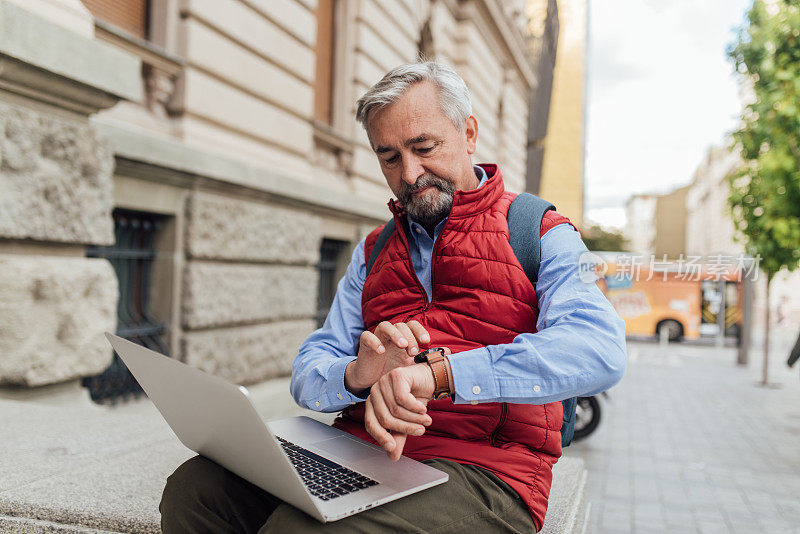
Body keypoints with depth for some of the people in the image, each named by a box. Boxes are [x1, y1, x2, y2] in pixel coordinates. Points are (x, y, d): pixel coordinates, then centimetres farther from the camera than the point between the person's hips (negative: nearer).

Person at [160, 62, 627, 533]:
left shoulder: (541, 236, 3)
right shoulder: (373, 252, 19)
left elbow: (600, 350, -18)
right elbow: (308, 377, 11)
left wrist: (437, 373, -28)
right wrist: (356, 376, -14)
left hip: (480, 471, -4)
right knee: (195, 488, -17)